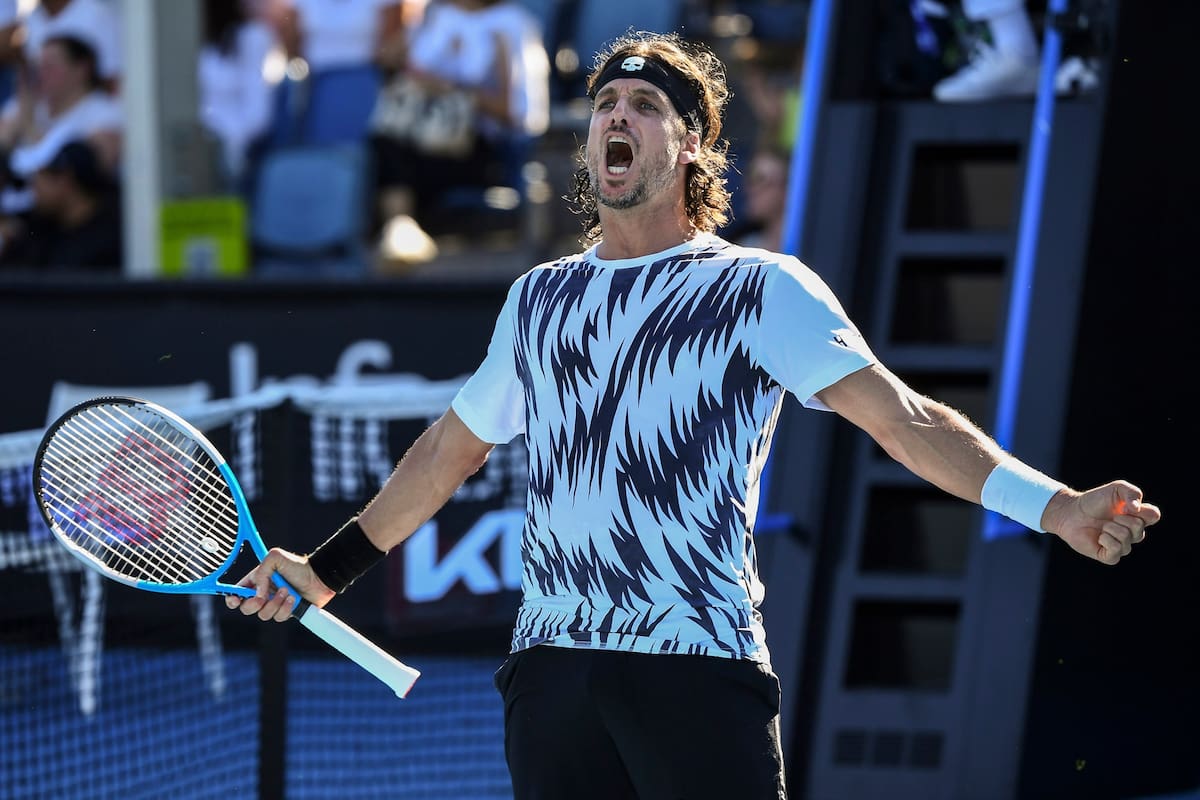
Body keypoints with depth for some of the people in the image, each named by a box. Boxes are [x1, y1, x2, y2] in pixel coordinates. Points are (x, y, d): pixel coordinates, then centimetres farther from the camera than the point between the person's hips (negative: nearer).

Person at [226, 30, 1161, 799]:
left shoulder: (763, 289, 3)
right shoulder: (539, 298, 19)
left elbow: (904, 417, -8)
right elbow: (451, 449, 32)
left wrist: (1055, 505, -22)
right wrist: (327, 569, 36)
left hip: (700, 665, -4)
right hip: (552, 664, 5)